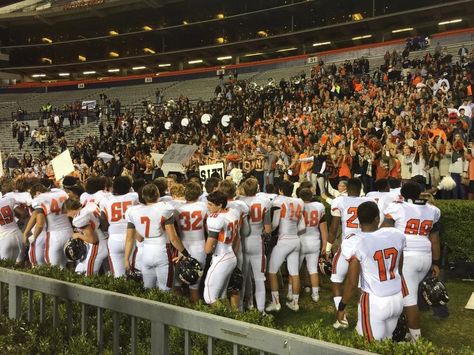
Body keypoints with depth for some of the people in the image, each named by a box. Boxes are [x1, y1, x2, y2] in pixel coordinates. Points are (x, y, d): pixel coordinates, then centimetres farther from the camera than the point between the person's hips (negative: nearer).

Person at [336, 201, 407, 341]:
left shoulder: (355, 243, -17)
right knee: (387, 339, 19)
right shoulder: (397, 235, -4)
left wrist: (341, 306, 2)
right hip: (398, 298, 5)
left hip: (374, 301, -4)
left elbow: (352, 283, -12)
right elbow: (399, 270, 10)